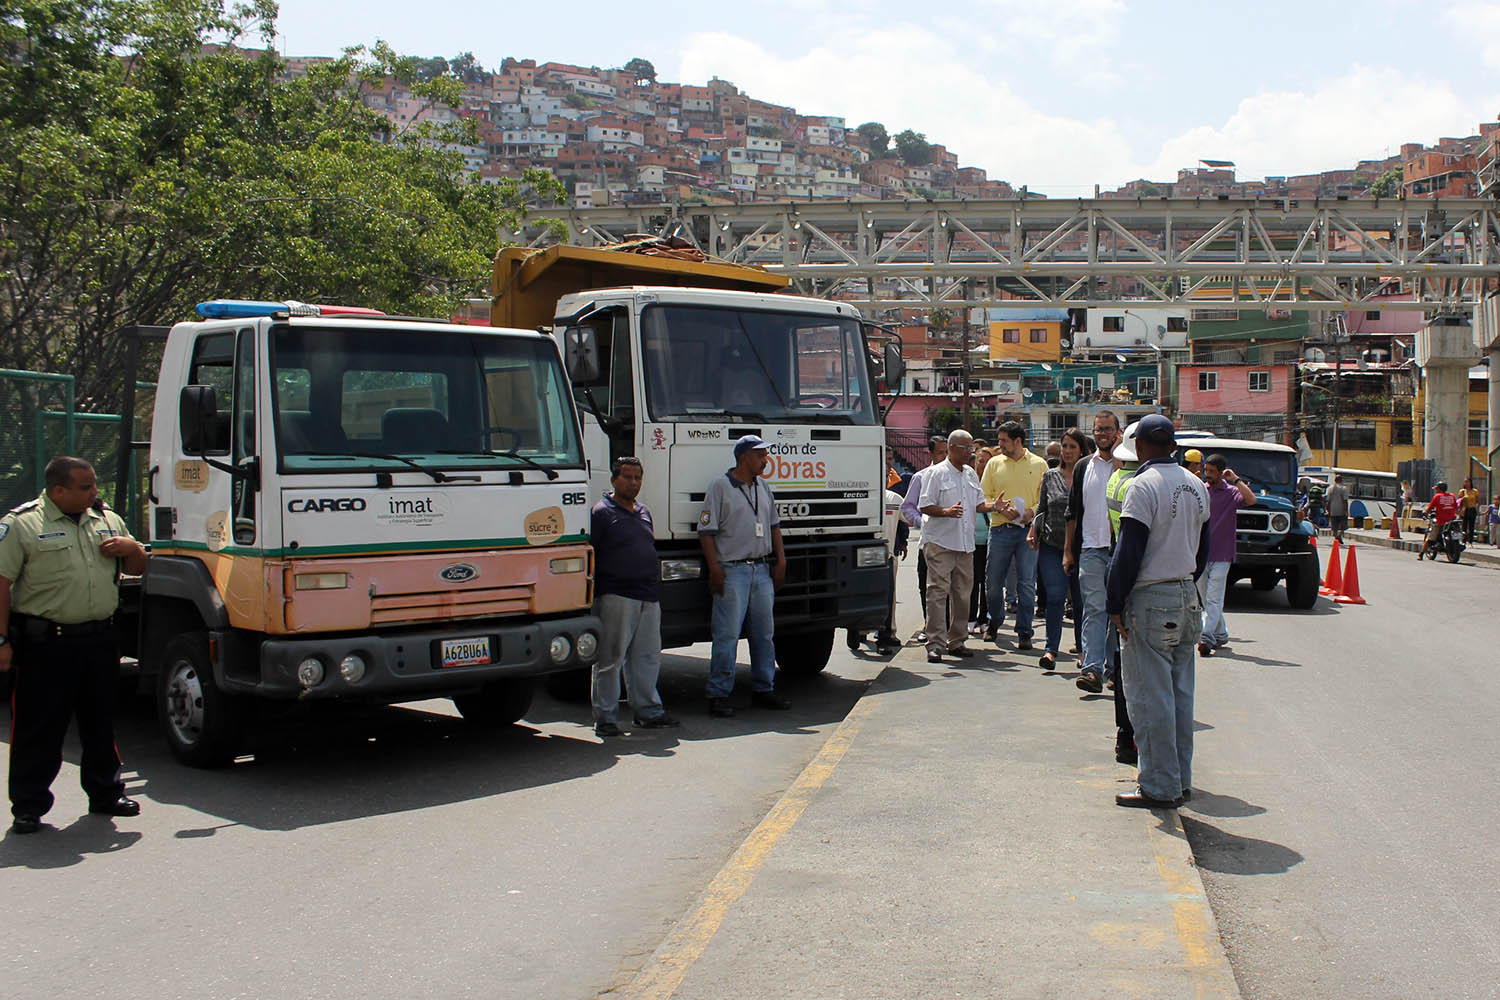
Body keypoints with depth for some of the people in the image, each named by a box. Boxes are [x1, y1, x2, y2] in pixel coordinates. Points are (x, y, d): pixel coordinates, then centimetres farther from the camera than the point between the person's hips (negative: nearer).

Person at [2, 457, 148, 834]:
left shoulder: (107, 519, 12)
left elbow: (138, 568, 21)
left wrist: (131, 547, -2)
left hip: (101, 639, 5)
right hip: (45, 644, -5)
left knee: (101, 722, 14)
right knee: (38, 729, 1)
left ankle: (105, 793, 27)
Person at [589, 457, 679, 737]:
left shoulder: (644, 513, 19)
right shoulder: (601, 512, -3)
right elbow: (587, 555, -8)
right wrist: (593, 591, -14)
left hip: (649, 596, 7)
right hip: (615, 596, -7)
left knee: (648, 657, 10)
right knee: (610, 658, -2)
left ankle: (648, 711, 19)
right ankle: (605, 716, 4)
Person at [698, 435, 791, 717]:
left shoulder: (763, 488, 15)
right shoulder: (720, 486, -5)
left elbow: (774, 524, 24)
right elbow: (706, 530, -8)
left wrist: (780, 560, 14)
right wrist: (715, 569, -15)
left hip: (762, 569, 7)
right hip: (732, 570, -7)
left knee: (764, 633, 10)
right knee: (727, 635, -6)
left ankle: (763, 689, 20)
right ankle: (719, 695, 0)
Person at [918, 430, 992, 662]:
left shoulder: (971, 474, 16)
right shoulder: (936, 473, -4)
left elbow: (978, 504, 21)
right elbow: (925, 506, -8)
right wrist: (947, 512, -24)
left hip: (966, 543, 7)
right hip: (940, 542, -6)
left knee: (962, 593, 9)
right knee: (938, 592, -10)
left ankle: (956, 641, 18)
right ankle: (935, 644, -9)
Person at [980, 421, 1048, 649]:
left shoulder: (1039, 464, 7)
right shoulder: (994, 463, 10)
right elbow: (983, 497, 8)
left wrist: (1032, 511, -12)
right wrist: (998, 507, -11)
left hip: (1028, 529, -1)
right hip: (1000, 528, 1)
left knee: (1027, 583, -2)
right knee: (993, 581, 4)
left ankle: (1024, 632, 5)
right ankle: (994, 624, 26)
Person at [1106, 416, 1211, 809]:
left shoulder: (1143, 485, -13)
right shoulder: (1196, 485, 11)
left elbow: (1129, 552, -16)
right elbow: (1203, 546, 16)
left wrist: (1116, 604, -9)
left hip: (1150, 600, -8)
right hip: (1187, 599, 8)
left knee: (1150, 698, -2)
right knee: (1180, 694, 14)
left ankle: (1159, 787, 3)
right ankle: (1180, 779, 20)